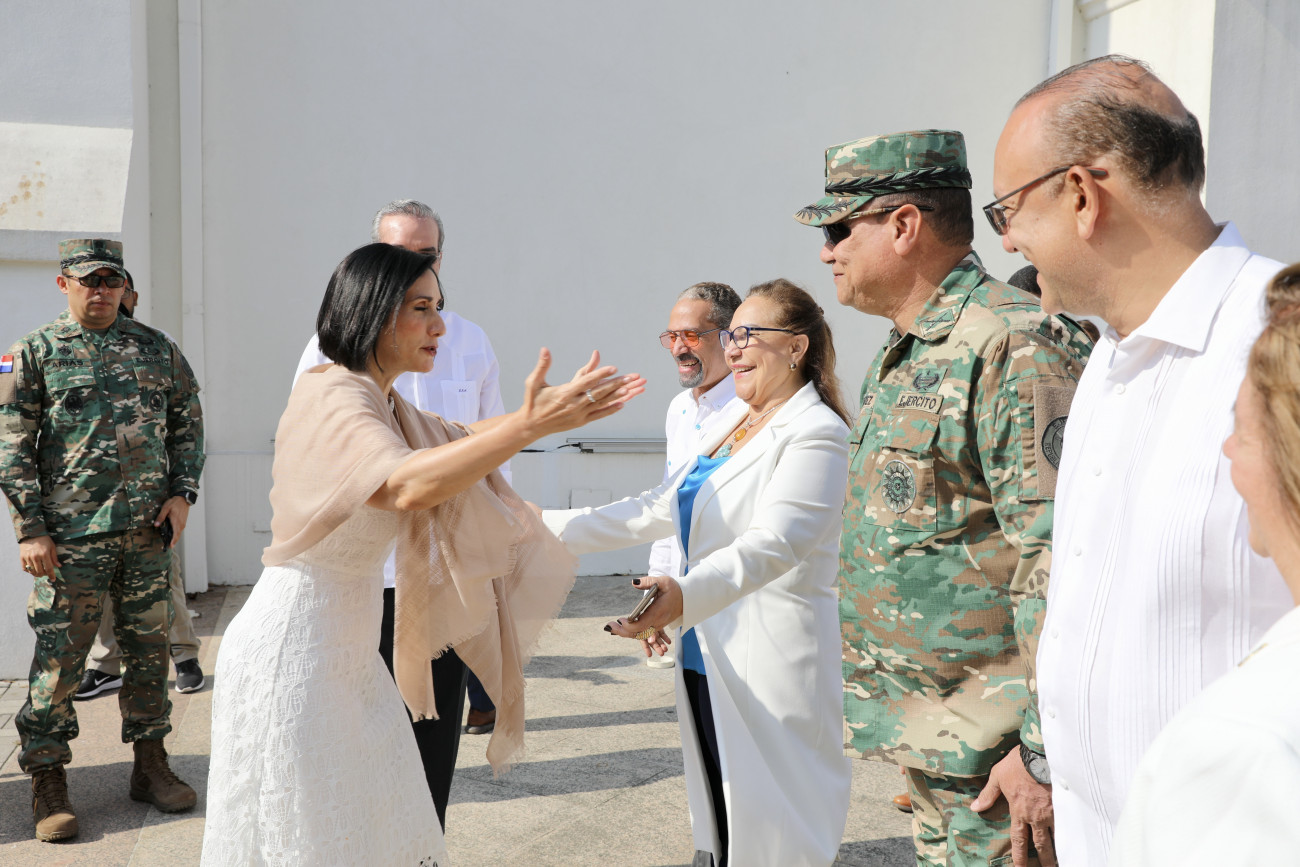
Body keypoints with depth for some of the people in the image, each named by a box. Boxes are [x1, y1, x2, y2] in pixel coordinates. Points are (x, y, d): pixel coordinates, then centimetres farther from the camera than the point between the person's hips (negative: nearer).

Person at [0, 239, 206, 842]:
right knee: (59, 656, 2)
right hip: (70, 534, -3)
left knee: (149, 647, 10)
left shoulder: (155, 348, 10)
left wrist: (182, 492, 2)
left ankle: (150, 765, 24)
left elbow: (187, 419, 14)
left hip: (148, 528, 3)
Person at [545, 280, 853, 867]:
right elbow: (659, 510, 16)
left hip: (771, 664, -8)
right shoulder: (727, 423, 14)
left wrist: (685, 596, -40)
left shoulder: (816, 432, -12)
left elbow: (776, 542, -25)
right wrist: (550, 528, 13)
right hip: (707, 654, 8)